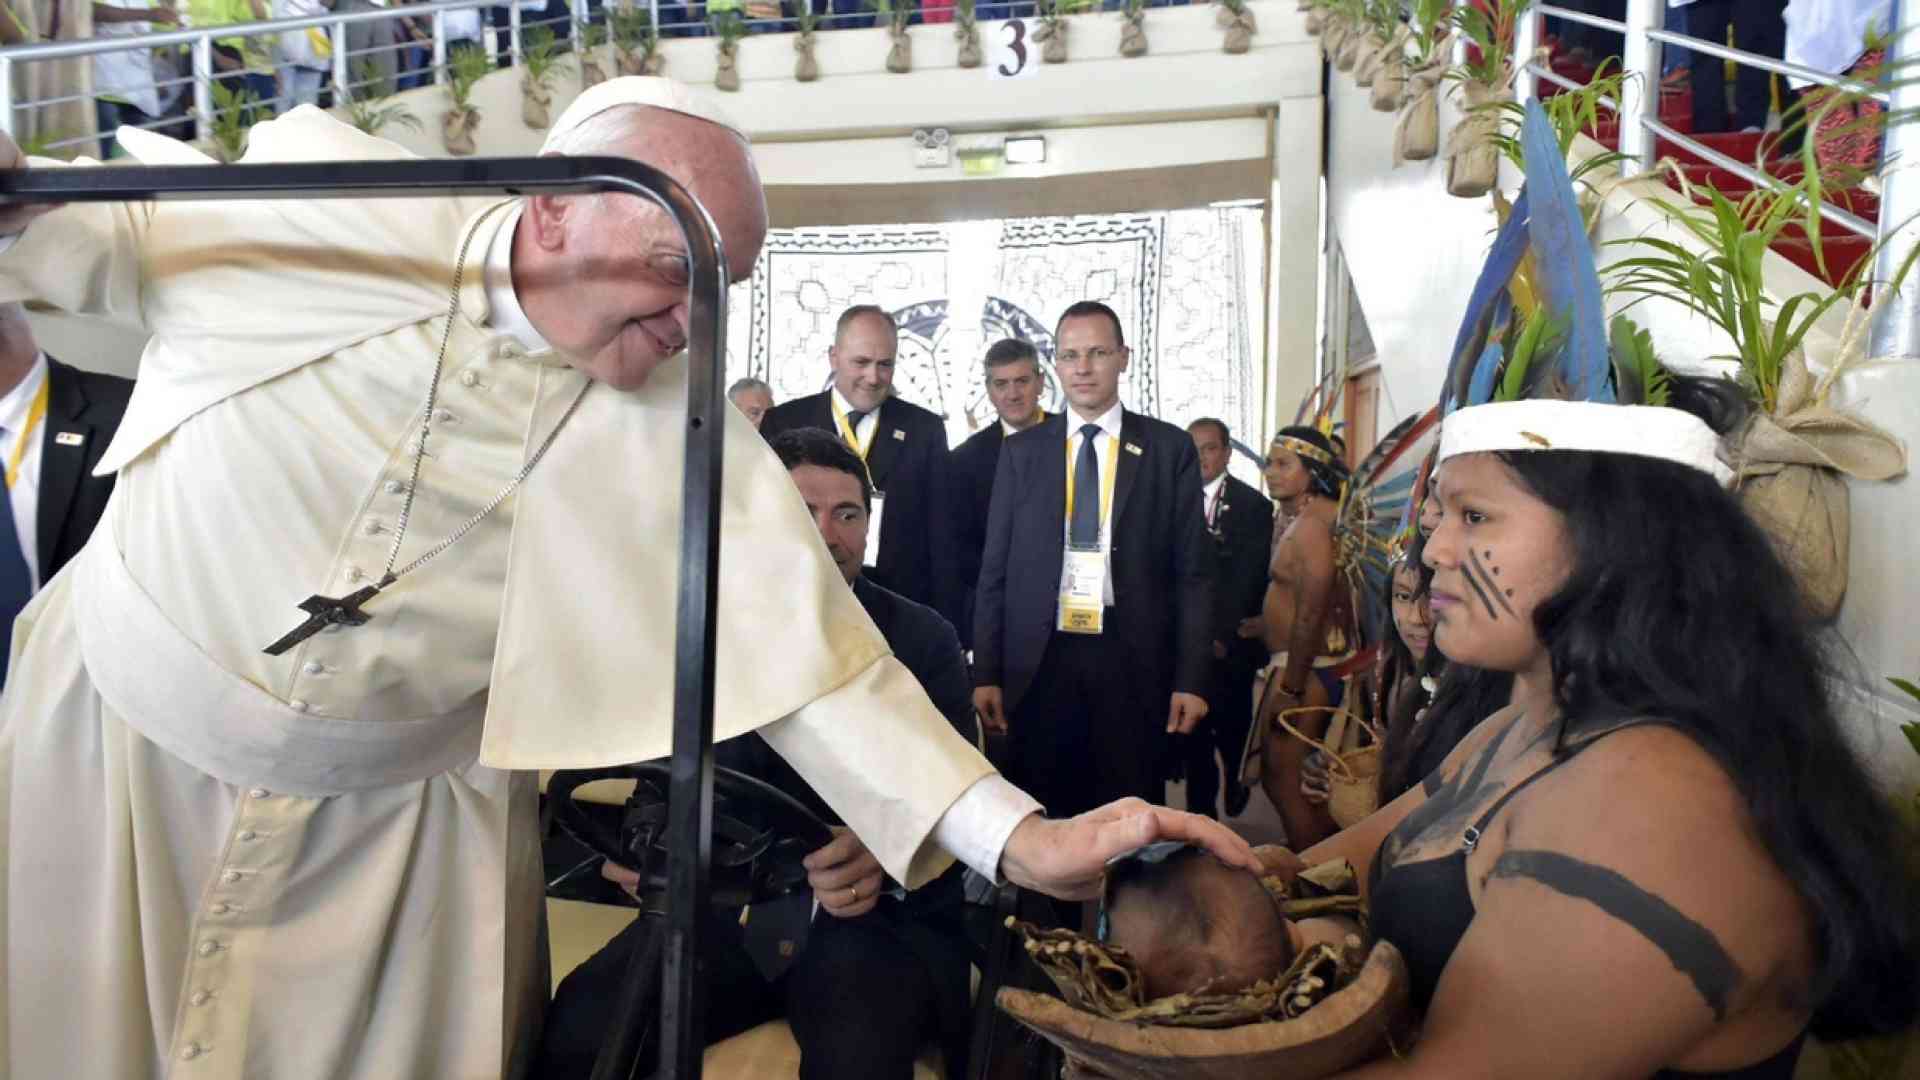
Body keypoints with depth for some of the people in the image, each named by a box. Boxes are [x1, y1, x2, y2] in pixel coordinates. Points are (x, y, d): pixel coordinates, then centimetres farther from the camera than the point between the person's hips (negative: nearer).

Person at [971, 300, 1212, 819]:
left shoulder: (1170, 447, 3)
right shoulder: (1021, 450, 7)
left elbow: (1191, 572, 2)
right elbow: (995, 569, 7)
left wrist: (1191, 678, -5)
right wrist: (986, 672, 1)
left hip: (1131, 662, -1)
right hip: (1038, 662, 1)